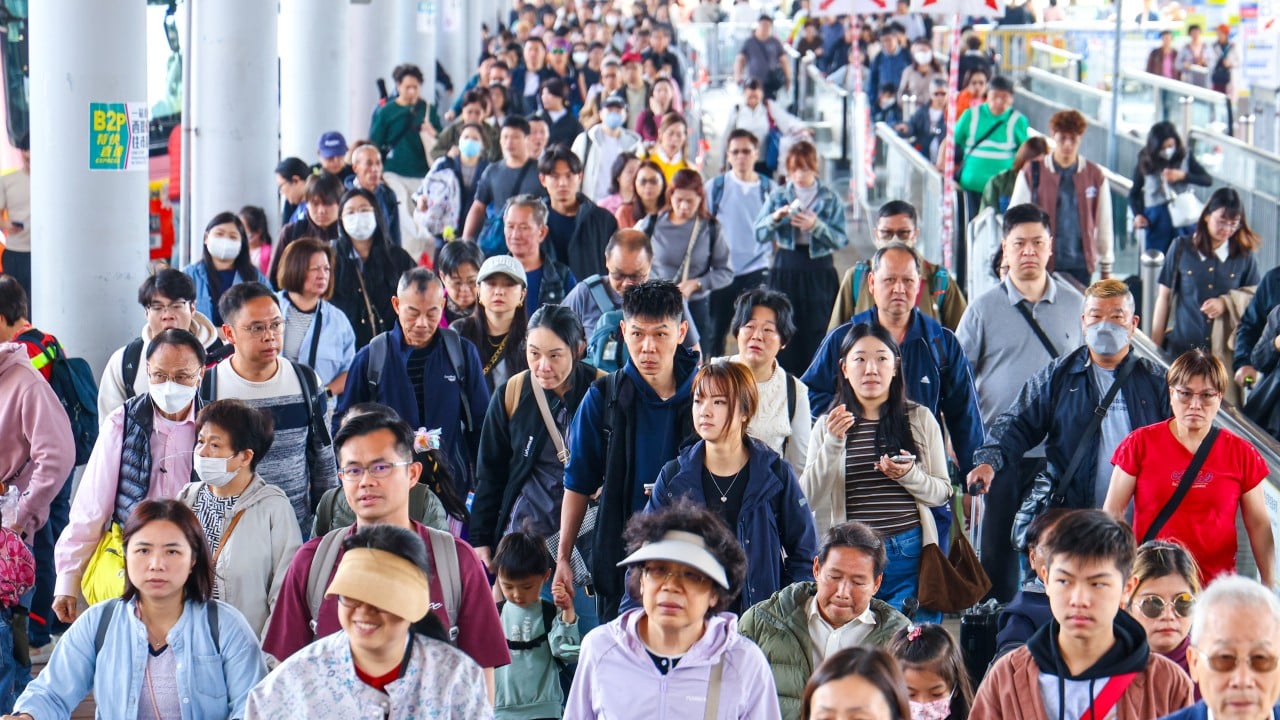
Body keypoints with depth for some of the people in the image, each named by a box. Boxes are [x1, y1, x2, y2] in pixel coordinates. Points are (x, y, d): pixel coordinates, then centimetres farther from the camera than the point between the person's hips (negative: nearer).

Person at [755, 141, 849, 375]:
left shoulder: (831, 199, 4)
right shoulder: (778, 196, 7)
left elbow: (841, 239, -6)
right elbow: (759, 234, -2)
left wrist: (816, 226, -21)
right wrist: (776, 218, -19)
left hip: (819, 271, -1)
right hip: (785, 270, 1)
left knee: (817, 333, -2)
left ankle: (817, 386, 3)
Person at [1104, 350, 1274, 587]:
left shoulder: (1241, 453, 5)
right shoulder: (1141, 443, 1)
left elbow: (1259, 525, 8)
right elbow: (1113, 511, 3)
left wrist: (1269, 586, 2)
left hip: (1216, 582, 1)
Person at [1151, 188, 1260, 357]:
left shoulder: (1244, 256, 3)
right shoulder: (1181, 248, 1)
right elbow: (1164, 297, 5)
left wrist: (1226, 303, -11)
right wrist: (1156, 344, 4)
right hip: (1182, 347, 0)